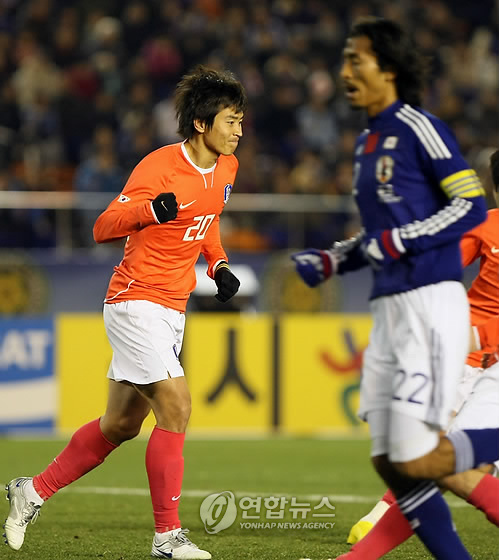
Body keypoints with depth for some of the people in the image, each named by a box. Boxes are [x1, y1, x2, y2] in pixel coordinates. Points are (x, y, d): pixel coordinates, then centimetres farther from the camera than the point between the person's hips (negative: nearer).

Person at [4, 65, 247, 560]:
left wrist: (218, 265, 8)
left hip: (171, 311, 9)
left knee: (121, 424, 13)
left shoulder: (226, 168, 7)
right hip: (135, 301, -9)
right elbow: (102, 228, -20)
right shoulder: (159, 166, -18)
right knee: (176, 407, -17)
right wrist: (150, 210, -37)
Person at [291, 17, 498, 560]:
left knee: (416, 459, -14)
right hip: (389, 309, 9)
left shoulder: (418, 129, -8)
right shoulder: (366, 144, 18)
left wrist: (397, 242, -17)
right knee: (391, 465, 4)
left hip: (431, 305, -9)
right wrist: (330, 261, 12)